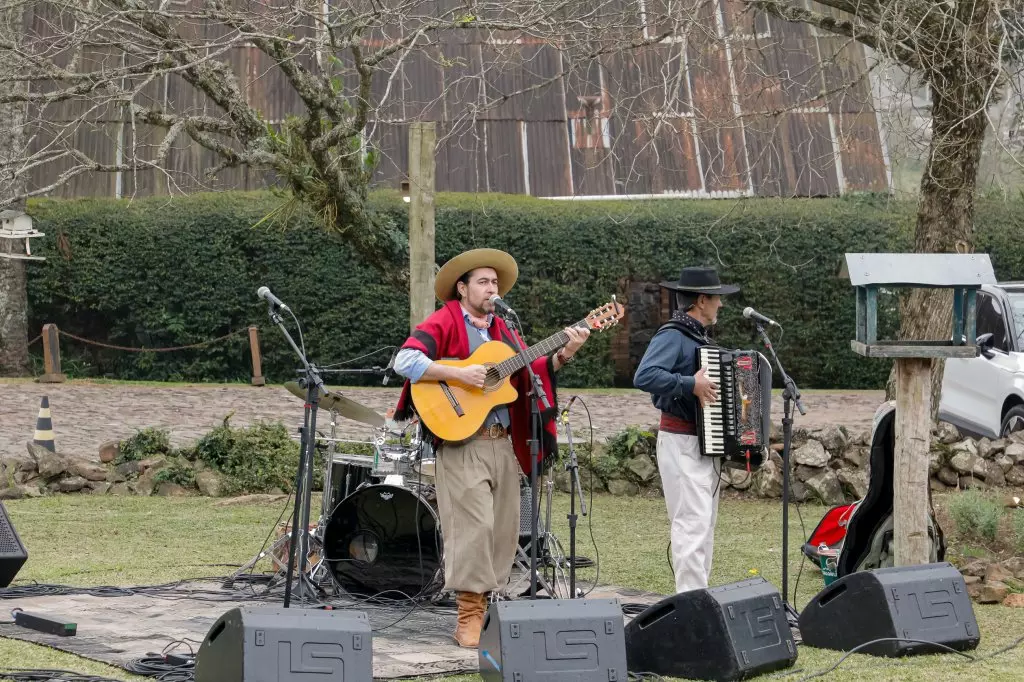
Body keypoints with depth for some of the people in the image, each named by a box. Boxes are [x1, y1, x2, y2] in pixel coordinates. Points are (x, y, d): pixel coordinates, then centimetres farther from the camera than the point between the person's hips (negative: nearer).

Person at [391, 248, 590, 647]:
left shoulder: (502, 331, 19)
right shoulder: (443, 323, -3)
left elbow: (531, 371, 14)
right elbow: (405, 361, -17)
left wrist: (563, 355, -3)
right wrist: (459, 374, -22)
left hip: (503, 444, 7)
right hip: (461, 445, -7)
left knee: (504, 531, 6)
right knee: (474, 526, -14)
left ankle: (483, 609, 15)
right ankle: (469, 621, -11)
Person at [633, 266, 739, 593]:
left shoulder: (700, 338, 15)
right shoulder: (672, 336, -13)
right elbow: (644, 376, -27)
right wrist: (691, 384, -27)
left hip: (707, 444, 10)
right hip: (681, 442, -10)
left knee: (705, 525, 11)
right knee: (693, 523, -14)